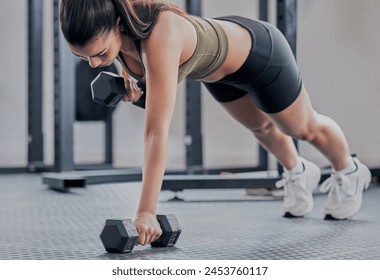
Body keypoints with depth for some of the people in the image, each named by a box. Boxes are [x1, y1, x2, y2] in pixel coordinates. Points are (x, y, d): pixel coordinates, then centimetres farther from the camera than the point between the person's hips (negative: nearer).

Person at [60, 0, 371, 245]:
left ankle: (350, 173, 54)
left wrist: (146, 212, -50)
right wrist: (127, 76, -12)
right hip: (218, 67, 6)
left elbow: (157, 132, -50)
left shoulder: (160, 37, -48)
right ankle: (298, 174, 62)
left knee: (304, 128, 22)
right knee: (262, 127, 32)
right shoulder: (109, 26, -25)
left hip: (260, 53, -6)